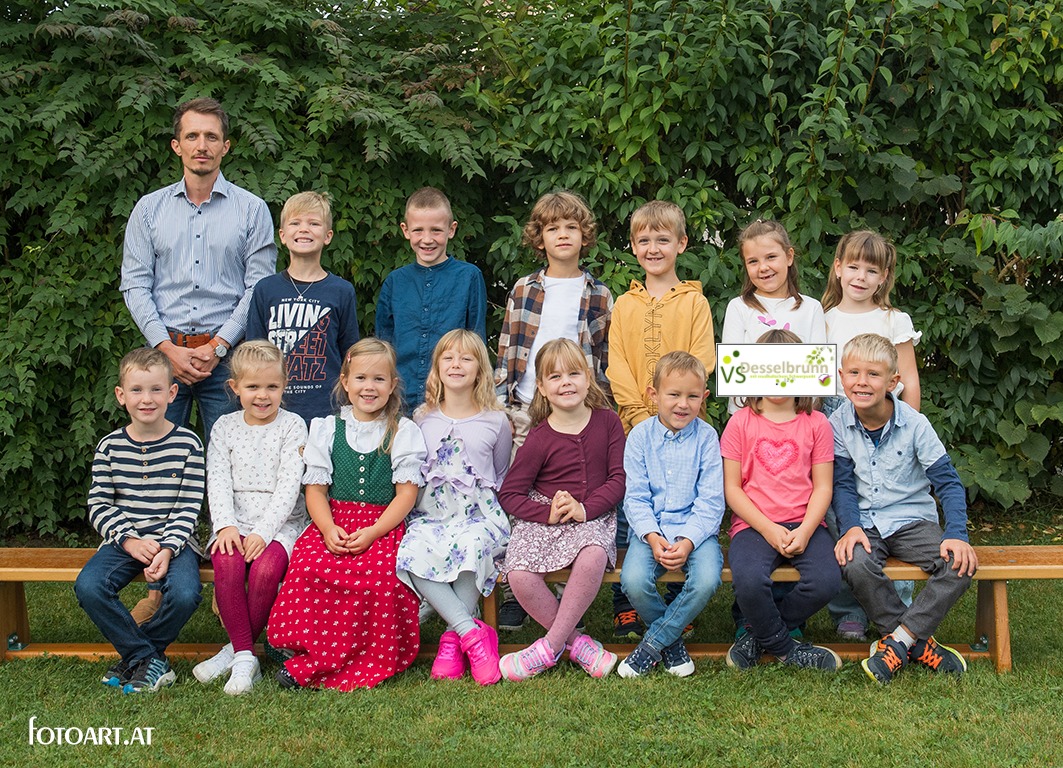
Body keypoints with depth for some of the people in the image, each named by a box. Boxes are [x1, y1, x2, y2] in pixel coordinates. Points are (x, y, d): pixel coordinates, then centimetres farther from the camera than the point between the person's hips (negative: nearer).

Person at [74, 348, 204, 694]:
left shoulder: (187, 444, -1)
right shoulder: (110, 446, 5)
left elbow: (188, 509, -4)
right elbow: (98, 506, 3)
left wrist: (167, 549, -18)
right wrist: (129, 540, -13)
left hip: (174, 541, -2)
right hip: (123, 540, 2)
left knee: (184, 594, -30)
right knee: (88, 587, -26)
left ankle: (135, 656, -1)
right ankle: (147, 659, -9)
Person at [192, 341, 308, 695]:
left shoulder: (292, 426, 2)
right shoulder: (225, 427, 12)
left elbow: (289, 486, -7)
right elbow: (218, 481, 3)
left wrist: (262, 532, -18)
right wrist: (225, 525, -15)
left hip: (280, 523, -2)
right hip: (235, 522, 2)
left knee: (267, 567, -32)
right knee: (227, 562, -30)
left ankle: (236, 650, -13)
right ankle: (245, 656, -20)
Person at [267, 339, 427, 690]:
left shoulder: (403, 432, 7)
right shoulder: (327, 429, 13)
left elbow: (407, 492, -1)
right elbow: (316, 488, 6)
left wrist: (373, 532, -15)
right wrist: (329, 529, -13)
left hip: (384, 526, -2)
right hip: (333, 522, 2)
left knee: (379, 570, -34)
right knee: (310, 565, -30)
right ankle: (318, 655, -17)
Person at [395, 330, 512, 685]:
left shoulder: (496, 421, 10)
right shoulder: (422, 419, 14)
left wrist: (499, 518, 5)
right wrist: (412, 511, 6)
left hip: (479, 513, -2)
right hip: (430, 513, 2)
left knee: (471, 548, -38)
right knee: (412, 552, -33)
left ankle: (453, 637, -24)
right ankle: (473, 632, -31)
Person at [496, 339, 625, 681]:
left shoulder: (607, 422, 2)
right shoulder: (540, 438, -2)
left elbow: (619, 478, -1)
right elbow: (509, 493, -1)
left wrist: (584, 509, -17)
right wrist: (548, 513, -18)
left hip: (593, 516, 0)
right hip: (542, 517, 0)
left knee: (593, 558, -35)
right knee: (520, 577, -27)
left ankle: (550, 646, -18)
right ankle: (577, 642, -5)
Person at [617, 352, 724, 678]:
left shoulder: (706, 437, 0)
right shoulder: (640, 436, 2)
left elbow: (711, 501, -4)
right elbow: (635, 496, -1)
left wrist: (688, 541, -18)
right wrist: (652, 537, -17)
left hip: (696, 528, 0)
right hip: (651, 529, 0)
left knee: (707, 580, -30)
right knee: (634, 581, -28)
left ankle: (653, 643, -8)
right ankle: (672, 642, 2)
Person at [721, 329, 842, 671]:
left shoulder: (816, 424, 9)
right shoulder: (741, 422, 4)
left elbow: (822, 487, 5)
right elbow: (731, 488, 1)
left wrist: (805, 531, -11)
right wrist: (768, 528, -10)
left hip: (804, 524, 2)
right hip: (753, 525, -2)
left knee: (826, 580, -27)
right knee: (749, 581, -32)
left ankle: (760, 637, -2)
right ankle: (786, 648, -2)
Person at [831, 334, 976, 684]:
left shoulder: (914, 424, -8)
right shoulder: (839, 424, -4)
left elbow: (947, 482, -6)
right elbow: (842, 484, -1)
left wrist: (957, 533, -20)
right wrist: (850, 527, -19)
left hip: (912, 521, 0)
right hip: (865, 523, 0)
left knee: (961, 564, -26)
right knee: (856, 565, -33)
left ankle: (897, 641, -21)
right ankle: (919, 644, -16)